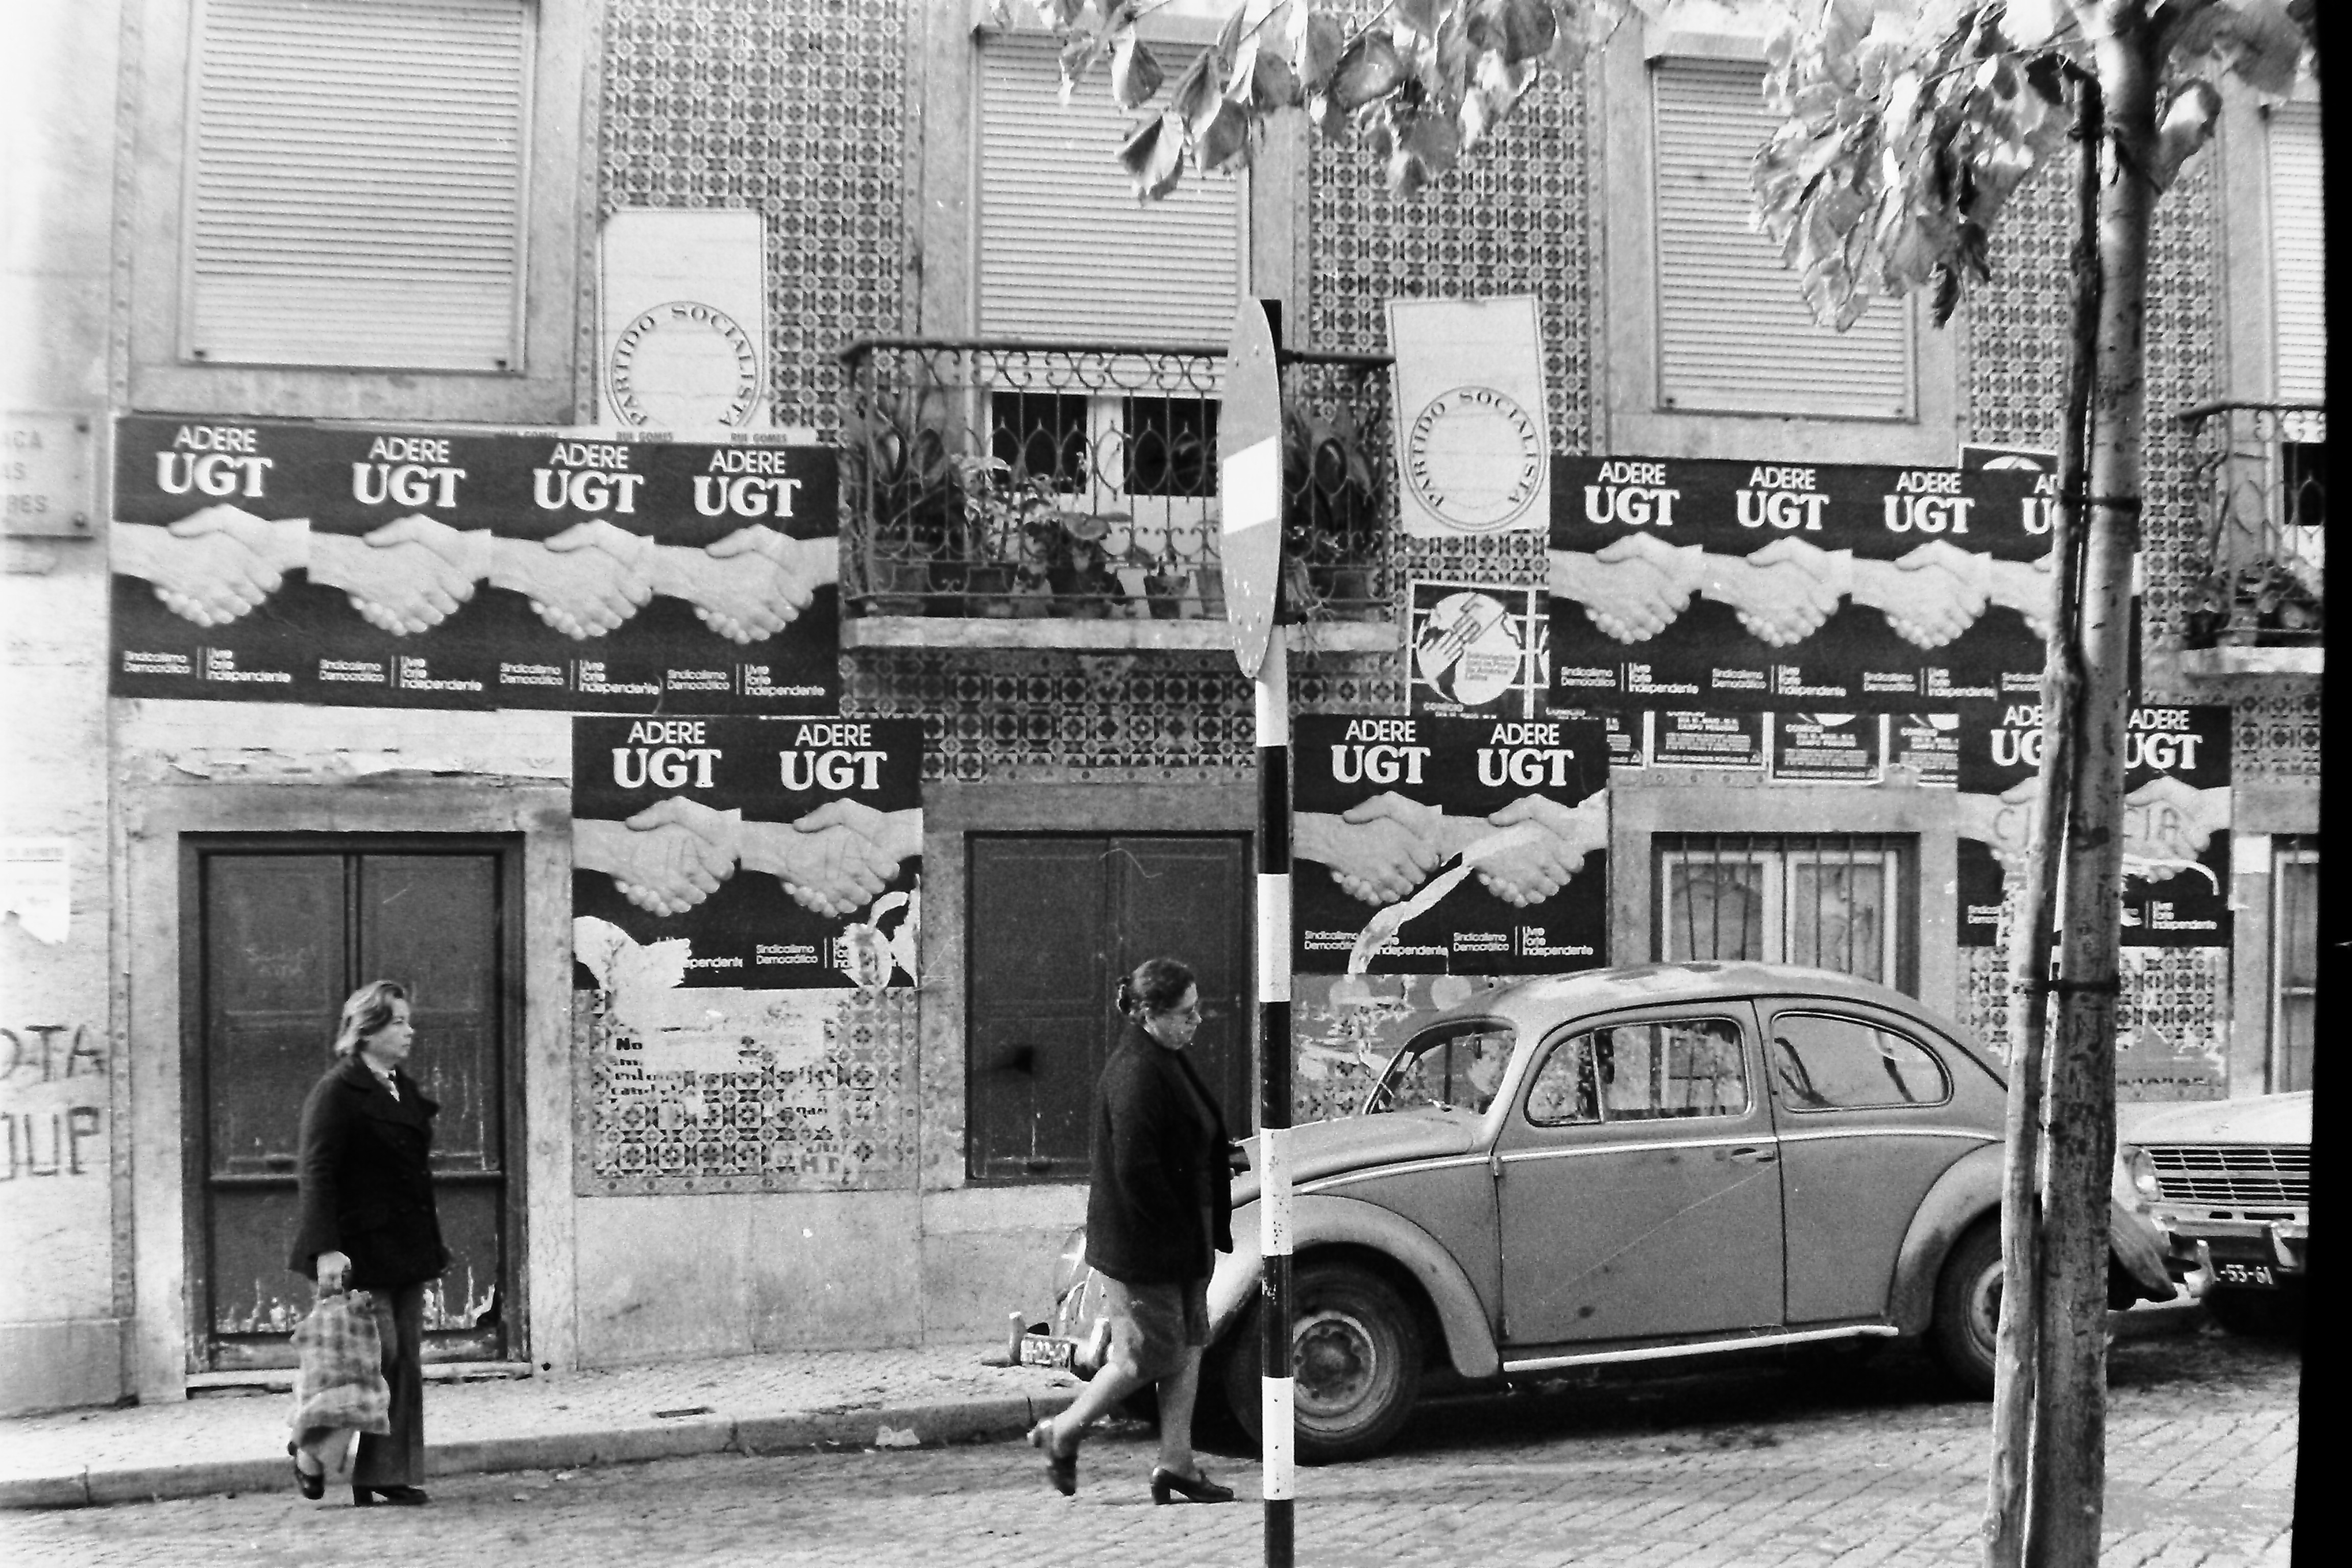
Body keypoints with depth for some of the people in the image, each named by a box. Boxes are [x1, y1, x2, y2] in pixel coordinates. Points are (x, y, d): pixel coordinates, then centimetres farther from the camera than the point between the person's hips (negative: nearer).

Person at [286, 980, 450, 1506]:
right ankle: (312, 1445, 12)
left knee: (406, 1360, 6)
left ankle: (390, 1475, 11)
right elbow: (317, 1175, -16)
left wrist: (429, 1244, 19)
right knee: (379, 1354, -9)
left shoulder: (405, 1090, 16)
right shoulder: (336, 1092, -10)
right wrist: (326, 1249, -24)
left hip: (407, 1249, 8)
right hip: (361, 1250, -8)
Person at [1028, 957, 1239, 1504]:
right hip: (1140, 1244, -10)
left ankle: (1176, 1465, 18)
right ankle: (1060, 1434, 16)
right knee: (1150, 1354, 0)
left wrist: (1222, 1154, 6)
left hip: (1177, 1239, 10)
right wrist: (1179, 1228, -19)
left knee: (1188, 1347, 11)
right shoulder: (1136, 1074, -22)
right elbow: (1134, 1168, -25)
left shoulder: (1166, 1061, 10)